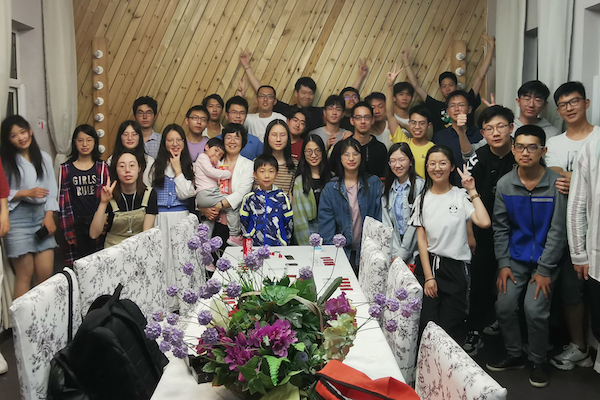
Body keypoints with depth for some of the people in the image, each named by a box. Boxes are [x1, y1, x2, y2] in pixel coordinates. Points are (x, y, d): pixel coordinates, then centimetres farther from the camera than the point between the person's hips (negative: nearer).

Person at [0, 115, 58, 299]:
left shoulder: (44, 158, 11)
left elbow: (51, 190, 10)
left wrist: (49, 215, 0)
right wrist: (27, 193, -13)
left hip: (42, 215, 4)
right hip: (17, 217, -3)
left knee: (45, 273, 0)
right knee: (25, 273, -1)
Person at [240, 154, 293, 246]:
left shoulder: (282, 198, 5)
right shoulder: (249, 198, 5)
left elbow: (289, 224, 10)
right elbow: (243, 223, 13)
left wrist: (284, 243, 5)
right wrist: (249, 243, 7)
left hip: (278, 246, 0)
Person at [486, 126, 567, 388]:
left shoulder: (556, 184, -13)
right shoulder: (505, 184, -3)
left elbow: (557, 230, -11)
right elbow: (500, 227, 2)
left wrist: (545, 270, -13)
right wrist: (503, 264, -3)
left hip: (546, 258, -3)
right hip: (515, 257, 3)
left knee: (534, 308, -15)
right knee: (504, 306, -3)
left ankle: (538, 362, 10)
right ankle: (515, 354, 22)